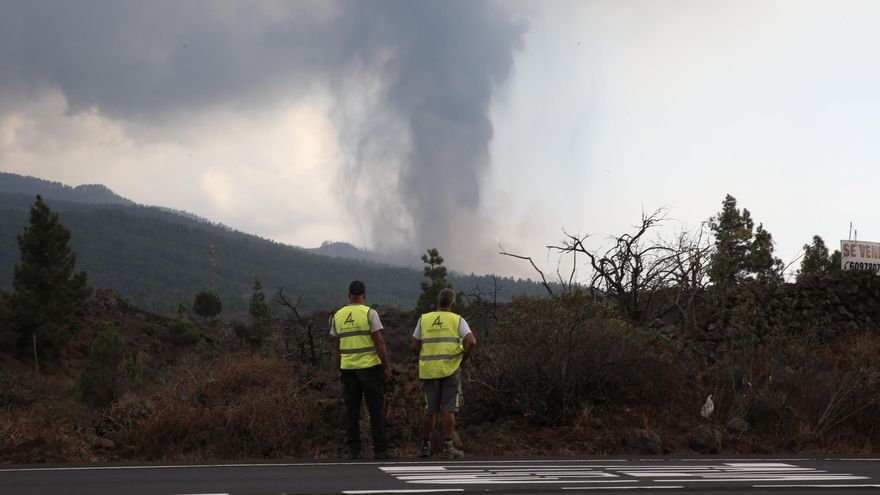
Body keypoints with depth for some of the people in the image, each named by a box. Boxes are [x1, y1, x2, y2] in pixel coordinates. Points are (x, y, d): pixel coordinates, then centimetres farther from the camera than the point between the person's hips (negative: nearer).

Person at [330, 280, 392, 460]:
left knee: (352, 409, 9)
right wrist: (387, 367, -7)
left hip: (348, 368, 4)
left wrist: (340, 371, 17)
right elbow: (379, 342, -13)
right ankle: (379, 449, -3)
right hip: (370, 366, -4)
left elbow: (337, 347, 9)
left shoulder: (338, 316, 5)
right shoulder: (369, 313, -8)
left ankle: (353, 450, 7)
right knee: (376, 408, 0)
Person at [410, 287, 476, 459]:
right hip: (450, 369, -3)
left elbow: (414, 346, 4)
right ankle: (447, 447, -5)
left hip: (429, 371, 3)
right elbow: (471, 342, -13)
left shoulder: (424, 319, 6)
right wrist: (463, 359, 2)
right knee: (449, 409, -1)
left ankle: (425, 446, 17)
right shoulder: (457, 320, 0)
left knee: (430, 410, 13)